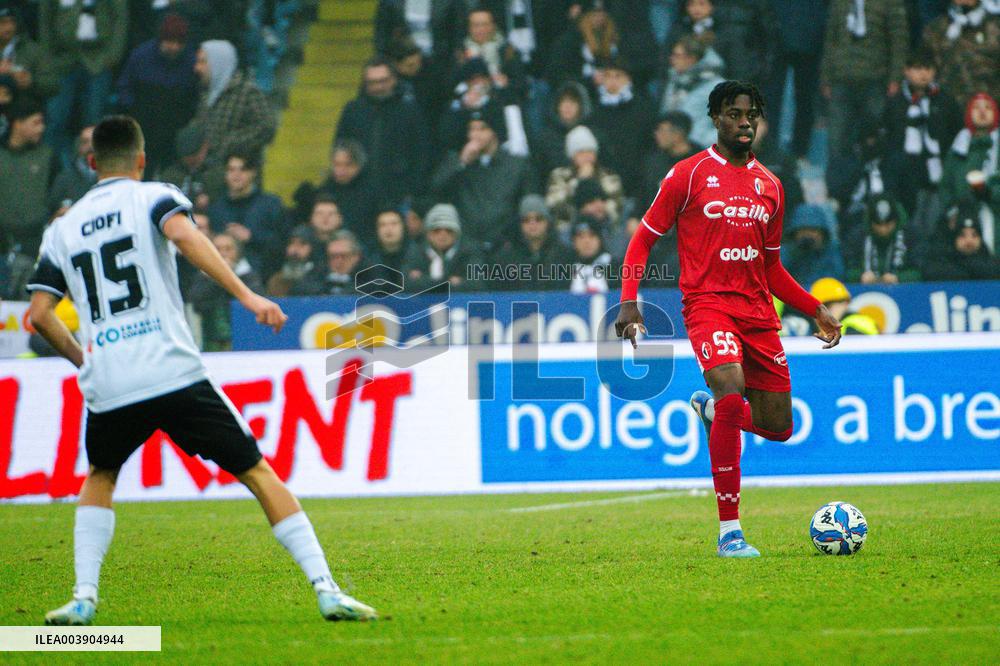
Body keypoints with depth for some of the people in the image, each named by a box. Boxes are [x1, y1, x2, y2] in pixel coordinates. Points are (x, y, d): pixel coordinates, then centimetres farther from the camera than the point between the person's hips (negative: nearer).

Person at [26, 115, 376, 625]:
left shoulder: (62, 228, 18)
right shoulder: (153, 197, 7)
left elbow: (39, 314, 13)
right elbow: (184, 235, -15)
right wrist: (246, 296, -21)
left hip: (107, 390, 3)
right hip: (174, 374, -3)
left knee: (99, 477, 30)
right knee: (258, 472, 4)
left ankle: (83, 597, 13)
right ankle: (327, 590, -5)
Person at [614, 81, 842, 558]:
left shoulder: (769, 186, 14)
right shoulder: (688, 174, -1)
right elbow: (643, 240, 3)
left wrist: (815, 310, 15)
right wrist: (629, 302, -10)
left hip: (758, 312, 5)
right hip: (707, 303, -5)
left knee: (778, 427, 3)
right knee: (732, 388, -30)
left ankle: (710, 408, 38)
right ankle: (729, 531, -24)